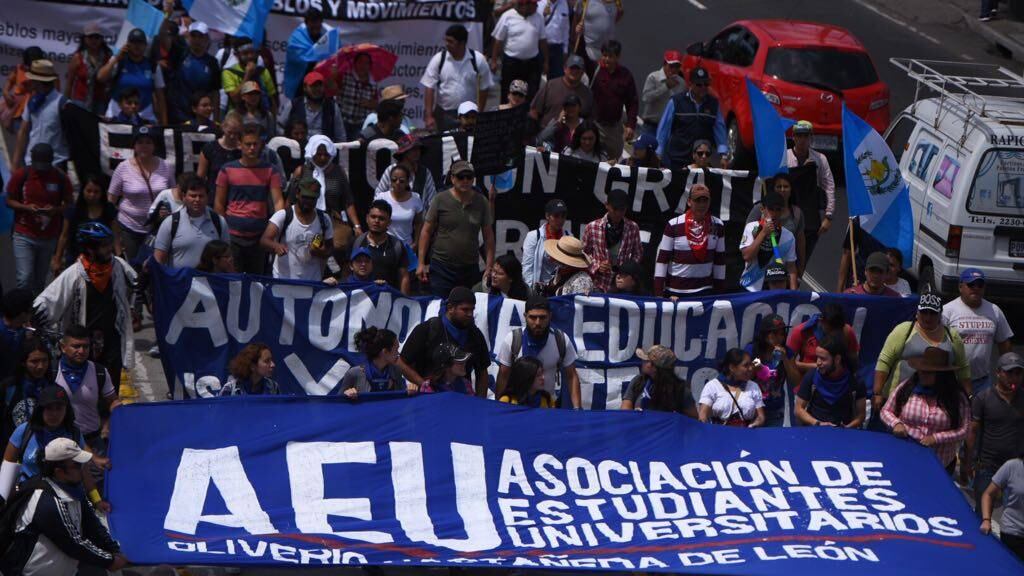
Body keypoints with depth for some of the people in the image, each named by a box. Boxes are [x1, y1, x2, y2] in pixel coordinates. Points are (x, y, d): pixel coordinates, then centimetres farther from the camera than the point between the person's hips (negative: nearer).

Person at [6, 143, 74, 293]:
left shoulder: (60, 178, -3)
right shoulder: (21, 175, -5)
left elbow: (69, 204, 5)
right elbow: (9, 201, 2)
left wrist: (56, 210, -17)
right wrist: (26, 207, -18)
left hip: (50, 238, 1)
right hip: (24, 236, -1)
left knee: (40, 280, 6)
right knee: (25, 278, -12)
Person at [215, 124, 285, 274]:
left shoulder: (270, 171, 3)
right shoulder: (228, 170, 3)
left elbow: (278, 200, -5)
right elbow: (219, 203, 6)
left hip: (259, 237, 1)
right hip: (233, 237, -1)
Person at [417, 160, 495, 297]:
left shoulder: (481, 202, 5)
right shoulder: (441, 200, -1)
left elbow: (488, 236, 9)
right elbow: (426, 231, 2)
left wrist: (489, 267, 3)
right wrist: (421, 263, -2)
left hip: (471, 269, 2)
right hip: (441, 267, -2)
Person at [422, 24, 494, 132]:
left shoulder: (478, 60, -5)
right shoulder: (438, 59, -5)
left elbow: (483, 88, 2)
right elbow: (429, 88, -4)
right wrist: (429, 116, -10)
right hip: (443, 115, 0)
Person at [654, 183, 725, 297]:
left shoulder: (717, 226, 1)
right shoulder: (674, 225, -8)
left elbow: (720, 261, 7)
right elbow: (662, 259, -5)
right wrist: (658, 294, -9)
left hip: (705, 291, 2)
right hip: (674, 291, -2)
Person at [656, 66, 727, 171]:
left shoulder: (713, 104, 7)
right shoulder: (676, 102, 0)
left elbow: (720, 130, 6)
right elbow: (663, 129, 2)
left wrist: (723, 155, -2)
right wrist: (659, 154, 1)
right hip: (677, 160, -2)